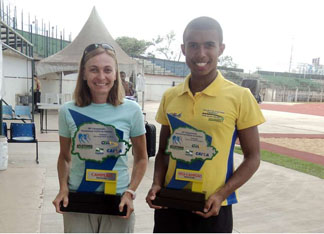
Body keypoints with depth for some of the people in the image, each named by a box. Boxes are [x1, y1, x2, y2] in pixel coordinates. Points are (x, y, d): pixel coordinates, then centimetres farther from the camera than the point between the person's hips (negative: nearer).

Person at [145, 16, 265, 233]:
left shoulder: (240, 97, -10)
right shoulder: (169, 96, 1)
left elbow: (252, 157, -5)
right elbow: (163, 150, 9)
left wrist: (221, 194, -15)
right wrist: (157, 184, -6)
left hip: (212, 208, -3)